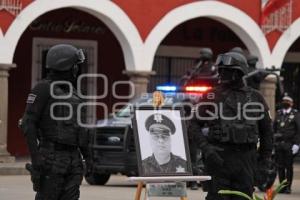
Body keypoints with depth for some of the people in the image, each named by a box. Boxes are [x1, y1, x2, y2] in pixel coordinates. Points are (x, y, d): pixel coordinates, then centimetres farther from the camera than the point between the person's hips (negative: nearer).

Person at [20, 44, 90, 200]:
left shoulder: (73, 94, 18)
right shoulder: (44, 88, -6)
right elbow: (28, 124, -12)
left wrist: (88, 156, 18)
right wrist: (35, 157, -19)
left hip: (73, 159, 7)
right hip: (52, 159, -7)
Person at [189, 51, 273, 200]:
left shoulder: (255, 97, 9)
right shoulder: (212, 96, 3)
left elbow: (266, 130, 15)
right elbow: (194, 126, 1)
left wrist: (265, 158, 11)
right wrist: (206, 148, -13)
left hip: (245, 158, 2)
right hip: (218, 157, -2)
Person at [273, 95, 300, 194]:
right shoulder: (278, 114, 13)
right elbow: (273, 129, 14)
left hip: (290, 145, -3)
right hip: (279, 144, 3)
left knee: (288, 166, -2)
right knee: (280, 166, 3)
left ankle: (288, 187, 2)